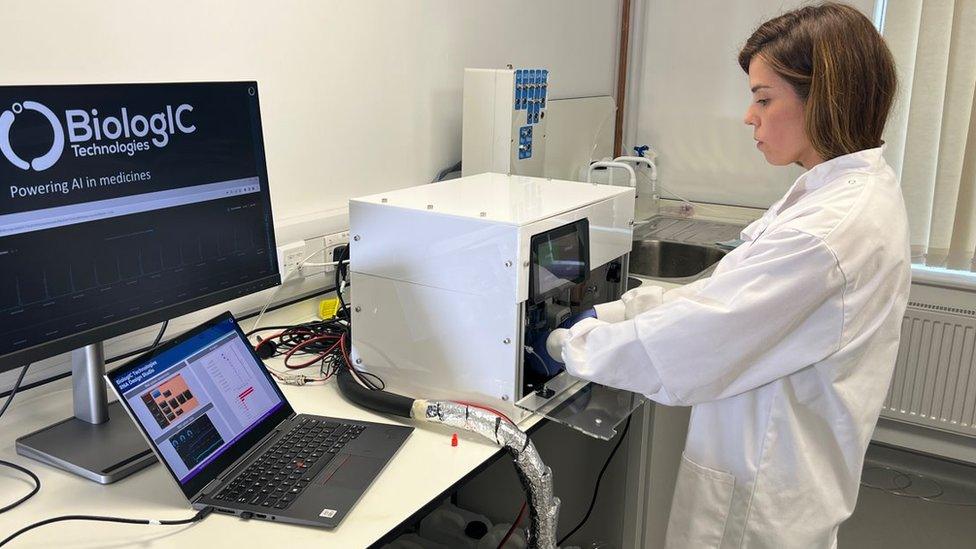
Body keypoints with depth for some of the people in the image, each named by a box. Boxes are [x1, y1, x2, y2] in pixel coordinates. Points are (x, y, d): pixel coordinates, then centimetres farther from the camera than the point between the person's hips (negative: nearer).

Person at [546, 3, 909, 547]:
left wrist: (573, 342, -11)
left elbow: (690, 343, -25)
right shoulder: (860, 190, 4)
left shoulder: (831, 229, -28)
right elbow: (722, 293, 5)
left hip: (762, 494, -8)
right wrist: (608, 314, 1)